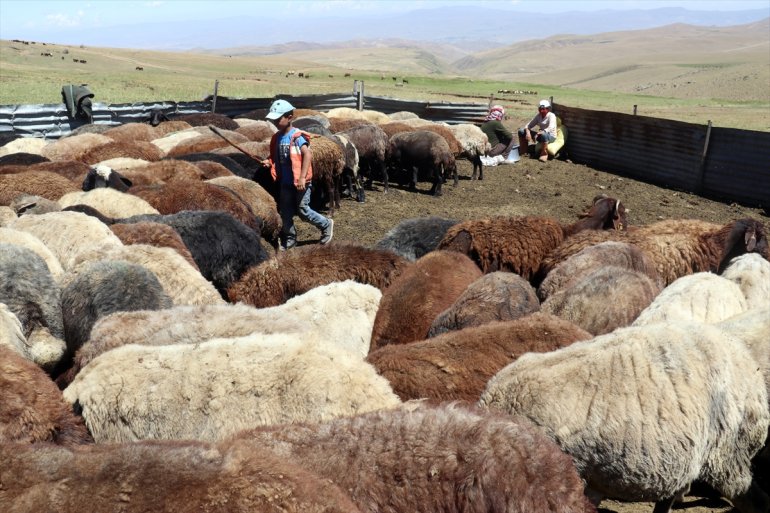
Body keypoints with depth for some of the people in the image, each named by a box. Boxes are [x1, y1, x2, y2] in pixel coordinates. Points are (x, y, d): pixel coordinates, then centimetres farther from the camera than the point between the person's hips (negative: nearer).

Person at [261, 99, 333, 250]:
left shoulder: (297, 136, -17)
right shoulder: (277, 137, 6)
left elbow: (308, 154, -25)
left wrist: (302, 177, -30)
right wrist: (269, 161, -4)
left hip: (300, 182, -7)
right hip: (286, 182, 7)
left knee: (302, 210, 1)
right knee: (285, 212, 11)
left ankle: (326, 225, 23)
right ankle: (289, 239, 25)